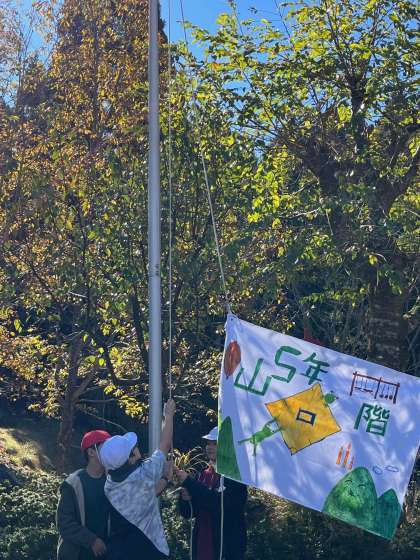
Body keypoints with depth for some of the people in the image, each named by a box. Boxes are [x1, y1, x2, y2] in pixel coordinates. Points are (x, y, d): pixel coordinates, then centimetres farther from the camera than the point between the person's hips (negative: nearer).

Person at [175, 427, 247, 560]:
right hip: (202, 546, 5)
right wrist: (186, 499, -11)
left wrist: (188, 482, -21)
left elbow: (219, 503, -22)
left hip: (228, 548, -5)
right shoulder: (204, 474, 8)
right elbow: (188, 513, 10)